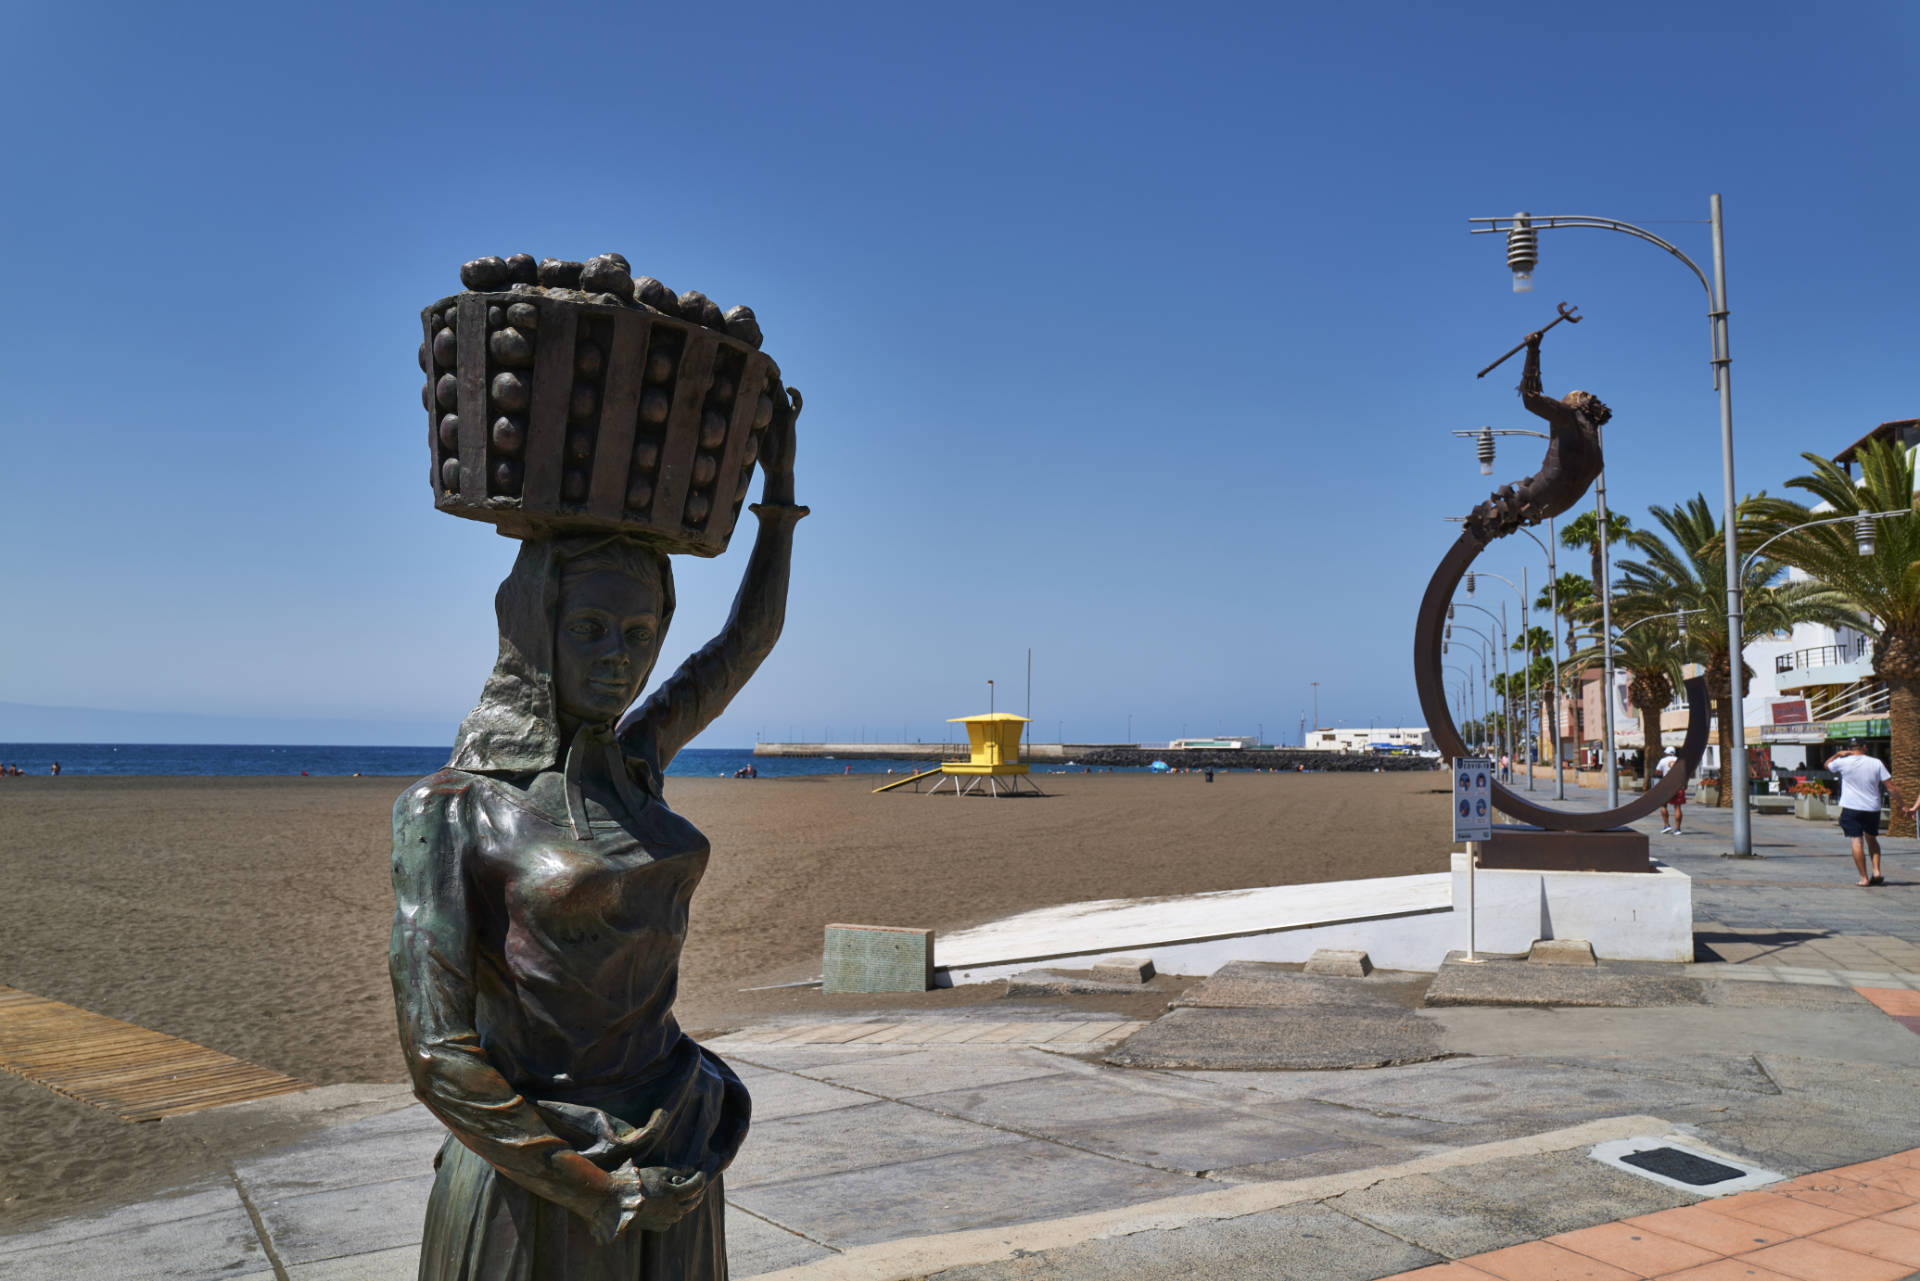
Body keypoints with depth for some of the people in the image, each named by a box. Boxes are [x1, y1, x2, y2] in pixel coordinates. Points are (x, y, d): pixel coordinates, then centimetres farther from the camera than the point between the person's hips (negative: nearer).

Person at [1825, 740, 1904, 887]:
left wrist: (1838, 754, 17)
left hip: (1850, 808, -3)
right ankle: (1876, 871, 9)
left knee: (1857, 842, -2)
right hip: (1872, 808, 3)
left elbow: (1827, 765, 17)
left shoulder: (1843, 762, -5)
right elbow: (1890, 787, 0)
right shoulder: (1876, 763, -1)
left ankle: (1864, 878, -4)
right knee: (1871, 839, 21)